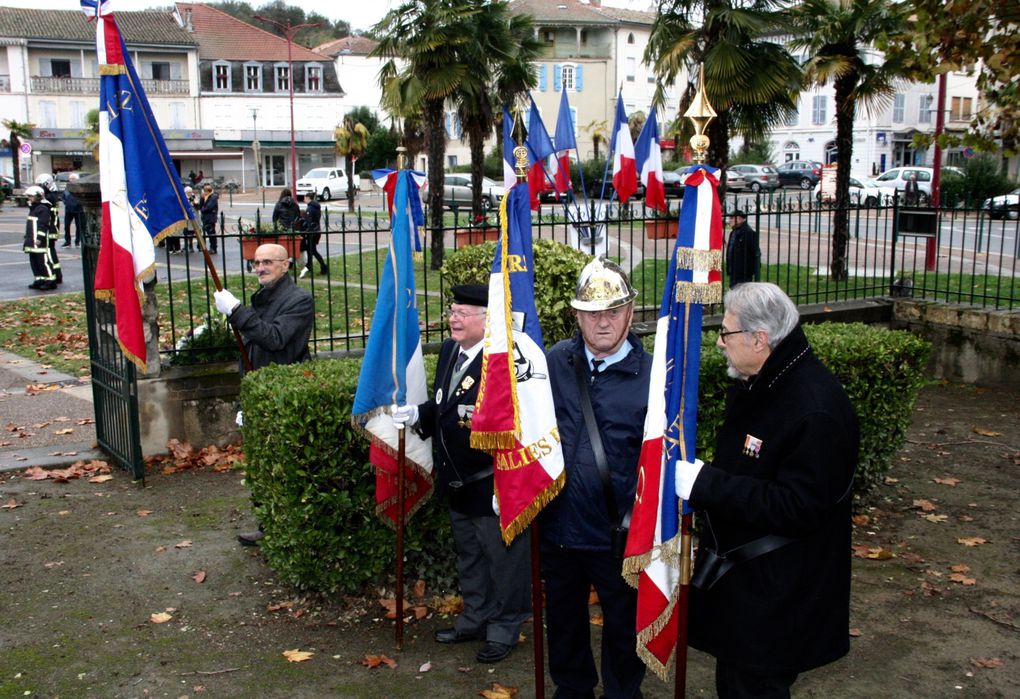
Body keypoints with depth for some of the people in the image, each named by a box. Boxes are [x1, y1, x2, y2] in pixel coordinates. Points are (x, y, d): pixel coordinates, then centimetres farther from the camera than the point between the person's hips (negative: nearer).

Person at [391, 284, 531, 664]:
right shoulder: (448, 351, 7)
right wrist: (417, 415, -1)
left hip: (494, 484, -9)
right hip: (458, 481, 9)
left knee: (503, 557, 8)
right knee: (469, 555, 24)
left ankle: (504, 628, 25)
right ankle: (475, 618, 41)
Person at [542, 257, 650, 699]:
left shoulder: (650, 375, -11)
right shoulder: (554, 363, 1)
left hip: (618, 531, -3)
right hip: (558, 524, 4)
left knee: (623, 622, 14)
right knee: (564, 618, 21)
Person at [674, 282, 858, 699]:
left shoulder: (816, 410, -26)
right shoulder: (755, 386, 6)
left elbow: (798, 508, -29)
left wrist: (703, 484, -29)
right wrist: (694, 479, 6)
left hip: (777, 598, -9)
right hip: (737, 578, 9)